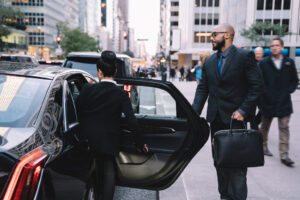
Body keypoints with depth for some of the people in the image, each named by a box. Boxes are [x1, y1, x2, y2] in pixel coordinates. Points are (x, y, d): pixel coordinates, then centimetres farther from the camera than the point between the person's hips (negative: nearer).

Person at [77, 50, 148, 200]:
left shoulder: (88, 89, -11)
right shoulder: (121, 94, -13)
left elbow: (77, 113, -2)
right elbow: (132, 121, -16)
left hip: (88, 139, 2)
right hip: (109, 141, -1)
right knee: (109, 172, 19)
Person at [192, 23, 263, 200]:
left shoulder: (244, 56, -6)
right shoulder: (209, 61, 11)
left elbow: (258, 85, -9)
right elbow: (202, 89, 9)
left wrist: (243, 111, -15)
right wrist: (194, 113, -3)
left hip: (235, 118, -6)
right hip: (216, 118, 6)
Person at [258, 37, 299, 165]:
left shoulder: (289, 63, 5)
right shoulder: (264, 63, -1)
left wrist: (289, 90, -3)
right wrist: (265, 93, -11)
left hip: (284, 101, 1)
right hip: (267, 101, -1)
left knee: (284, 127, -2)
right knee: (265, 126, 14)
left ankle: (284, 155, 2)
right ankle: (263, 146, 34)